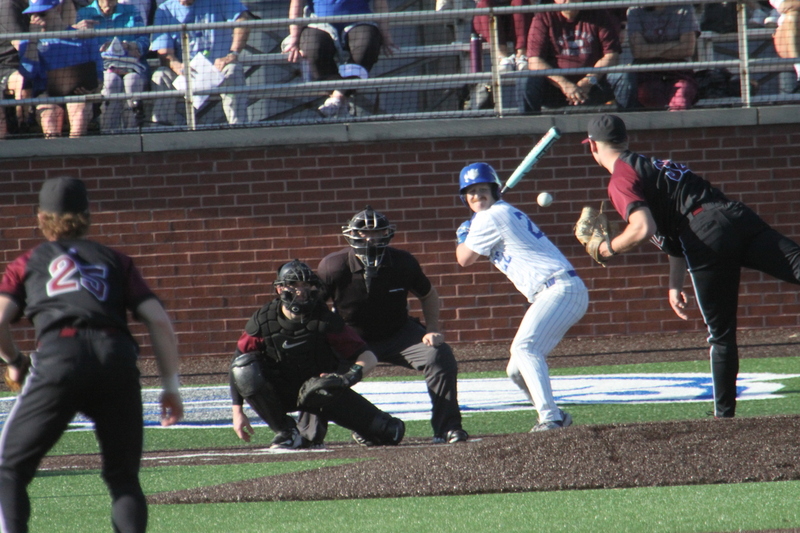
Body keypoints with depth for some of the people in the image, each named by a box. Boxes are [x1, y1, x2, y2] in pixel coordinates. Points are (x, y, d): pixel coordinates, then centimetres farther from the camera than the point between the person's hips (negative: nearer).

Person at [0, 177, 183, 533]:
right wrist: (170, 386, 19)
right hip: (118, 360, 2)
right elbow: (159, 321, 16)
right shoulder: (115, 262, 26)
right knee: (124, 477, 14)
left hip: (59, 359, -2)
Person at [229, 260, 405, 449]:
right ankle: (285, 432, -13)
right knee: (244, 367, -32)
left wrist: (350, 376, -39)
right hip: (280, 394, 0)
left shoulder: (325, 320, -17)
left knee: (392, 433, -12)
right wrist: (237, 412, -15)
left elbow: (369, 358, -18)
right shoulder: (263, 321, -15)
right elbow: (238, 366, -9)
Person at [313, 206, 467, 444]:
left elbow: (428, 295, 4)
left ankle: (446, 427, -12)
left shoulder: (403, 263, -16)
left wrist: (432, 330, -9)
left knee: (440, 356, -22)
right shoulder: (334, 267, -22)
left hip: (399, 334, 1)